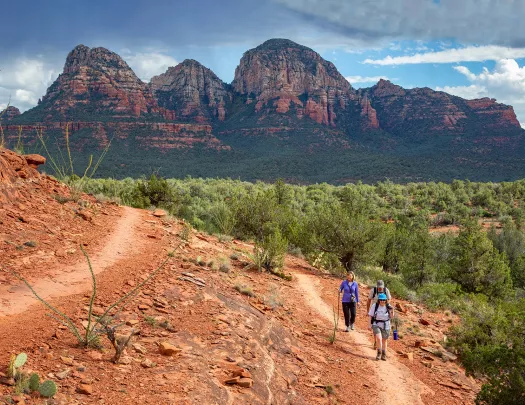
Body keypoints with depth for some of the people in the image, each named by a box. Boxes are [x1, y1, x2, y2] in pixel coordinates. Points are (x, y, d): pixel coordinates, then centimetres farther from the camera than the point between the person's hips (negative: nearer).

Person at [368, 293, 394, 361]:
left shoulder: (388, 307, -6)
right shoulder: (374, 306, -9)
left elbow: (391, 317, -1)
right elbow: (371, 316, -2)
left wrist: (392, 311, -19)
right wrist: (370, 324, -7)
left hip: (385, 325, 2)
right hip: (376, 325, -2)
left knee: (384, 340, 12)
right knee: (378, 338, -20)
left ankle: (383, 355, 28)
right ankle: (379, 353, 0)